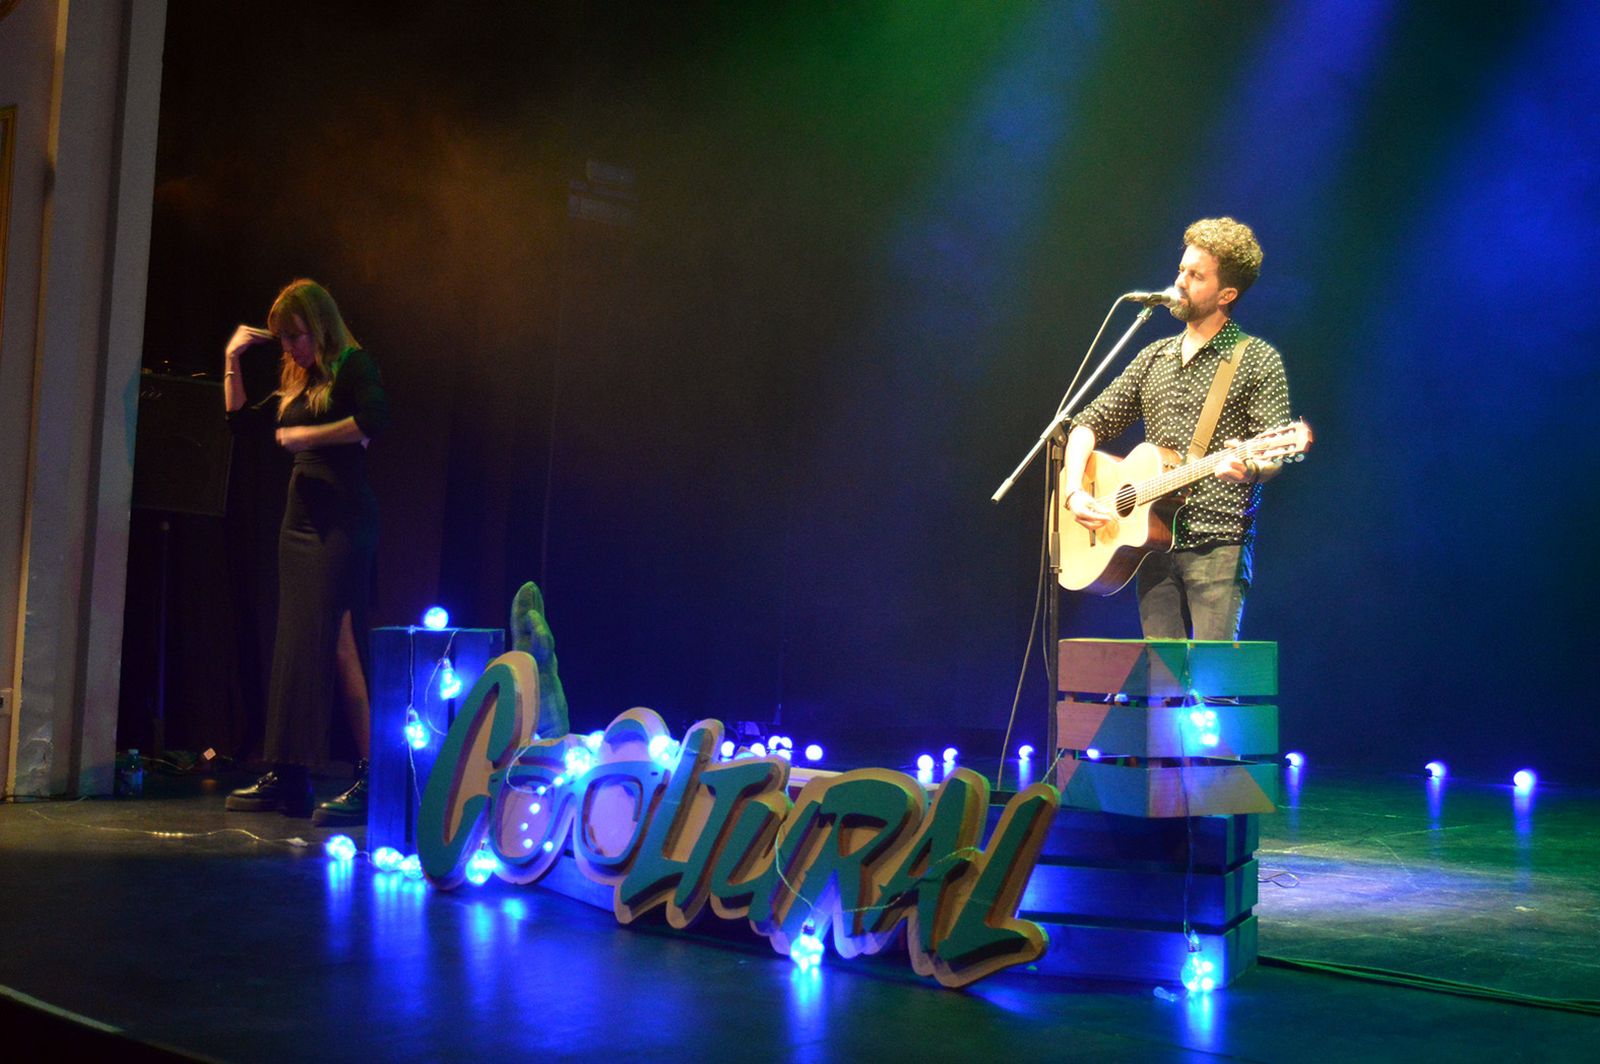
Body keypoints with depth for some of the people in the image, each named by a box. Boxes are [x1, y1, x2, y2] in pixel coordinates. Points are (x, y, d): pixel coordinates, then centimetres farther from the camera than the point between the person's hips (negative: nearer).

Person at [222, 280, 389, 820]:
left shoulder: (353, 365, -4)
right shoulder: (297, 380, 19)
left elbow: (374, 420, -22)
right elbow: (241, 421, 26)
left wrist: (307, 435, -16)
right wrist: (232, 361, 18)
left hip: (343, 518, -8)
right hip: (301, 514, 9)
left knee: (337, 643, -13)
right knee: (294, 645, 6)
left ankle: (370, 779, -11)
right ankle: (288, 777, 9)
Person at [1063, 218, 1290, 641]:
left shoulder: (1257, 360, 0)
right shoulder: (1154, 357, 17)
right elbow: (1091, 422, 17)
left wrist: (1249, 469, -31)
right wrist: (1074, 491, 0)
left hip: (1218, 546, -5)